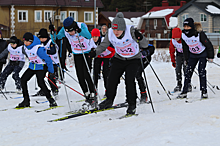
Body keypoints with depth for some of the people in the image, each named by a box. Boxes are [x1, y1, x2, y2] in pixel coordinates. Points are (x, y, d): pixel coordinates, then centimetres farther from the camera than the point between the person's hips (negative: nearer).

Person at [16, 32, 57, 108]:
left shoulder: (39, 49, -29)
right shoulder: (26, 47, -4)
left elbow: (48, 59, -22)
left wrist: (51, 71, -16)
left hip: (41, 67, -8)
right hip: (32, 67, 8)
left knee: (41, 83, -22)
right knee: (23, 80, 1)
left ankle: (52, 101, -13)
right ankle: (26, 101, 9)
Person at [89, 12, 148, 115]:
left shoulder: (131, 31, -28)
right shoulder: (110, 33, -18)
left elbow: (145, 45, -25)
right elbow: (103, 45, -2)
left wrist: (140, 38, -47)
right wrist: (95, 52, -21)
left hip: (133, 59, -4)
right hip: (119, 59, 4)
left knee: (129, 80, -19)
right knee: (112, 79, -3)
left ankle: (132, 104, -4)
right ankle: (109, 100, 22)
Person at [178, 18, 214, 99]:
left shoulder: (199, 34, -30)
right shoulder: (183, 35, -15)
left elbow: (208, 45, -19)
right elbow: (185, 48, 2)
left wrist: (210, 57, -12)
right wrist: (186, 59, 7)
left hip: (202, 54, -5)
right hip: (192, 55, 5)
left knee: (201, 71, -15)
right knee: (188, 72, -1)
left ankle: (204, 91, -7)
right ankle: (184, 92, 3)